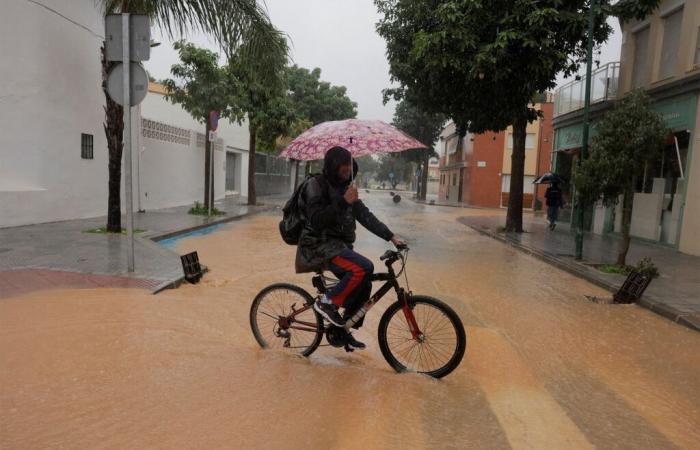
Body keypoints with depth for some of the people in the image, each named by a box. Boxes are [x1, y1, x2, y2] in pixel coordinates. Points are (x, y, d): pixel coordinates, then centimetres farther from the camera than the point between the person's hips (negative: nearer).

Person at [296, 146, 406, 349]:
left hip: (339, 244, 8)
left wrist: (391, 237, 4)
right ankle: (327, 302, -10)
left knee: (364, 286, -1)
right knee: (364, 267, -27)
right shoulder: (316, 185, -9)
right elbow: (317, 221, -20)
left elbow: (365, 216, 12)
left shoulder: (344, 187, 14)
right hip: (320, 245, -8)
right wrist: (343, 201, -26)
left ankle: (343, 330, 18)